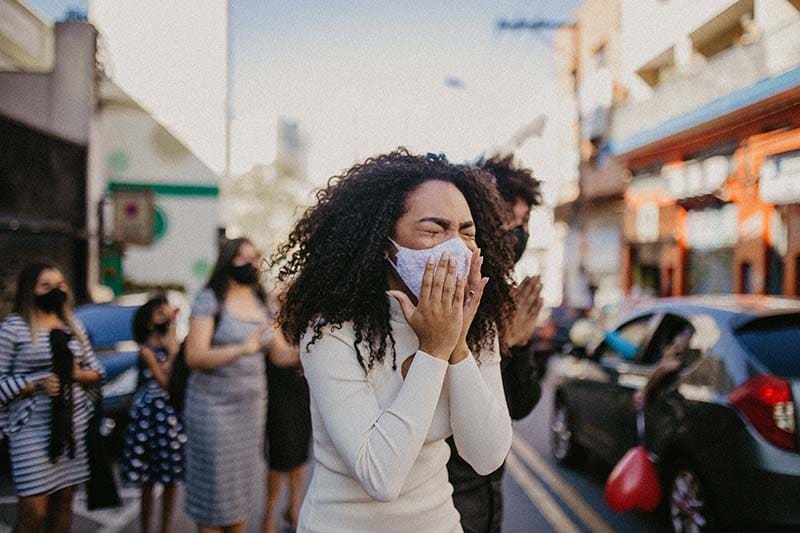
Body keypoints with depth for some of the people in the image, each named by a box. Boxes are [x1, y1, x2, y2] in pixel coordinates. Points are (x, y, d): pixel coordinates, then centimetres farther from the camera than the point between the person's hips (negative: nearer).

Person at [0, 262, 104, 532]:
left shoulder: (73, 324, 11)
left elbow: (97, 372, 14)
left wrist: (78, 374, -6)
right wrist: (37, 384, -19)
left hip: (74, 424, 5)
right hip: (33, 428, -5)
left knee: (64, 500, 10)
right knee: (33, 511, -6)